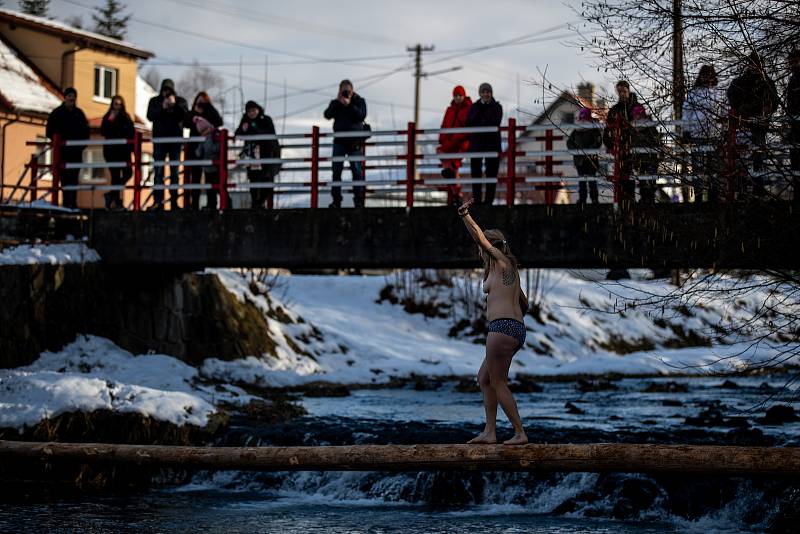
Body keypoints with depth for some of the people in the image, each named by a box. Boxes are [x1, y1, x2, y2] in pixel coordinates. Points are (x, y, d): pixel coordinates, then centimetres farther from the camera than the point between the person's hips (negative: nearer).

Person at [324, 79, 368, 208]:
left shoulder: (359, 101, 2)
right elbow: (328, 115, -9)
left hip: (355, 141, -2)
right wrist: (337, 102, -15)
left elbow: (362, 115, -14)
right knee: (336, 170, 1)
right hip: (339, 141, 2)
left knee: (357, 170, -3)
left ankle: (358, 199, 1)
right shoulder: (335, 103, 7)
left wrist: (349, 105, -22)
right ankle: (336, 200, 6)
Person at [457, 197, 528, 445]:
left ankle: (520, 433, -7)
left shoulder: (501, 262, 0)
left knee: (498, 383, -6)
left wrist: (465, 215, -15)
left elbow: (480, 238, -11)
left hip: (502, 327, -10)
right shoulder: (511, 270, 24)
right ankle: (489, 432, 9)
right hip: (516, 329, 10)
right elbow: (524, 304, 32)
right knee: (484, 378, 13)